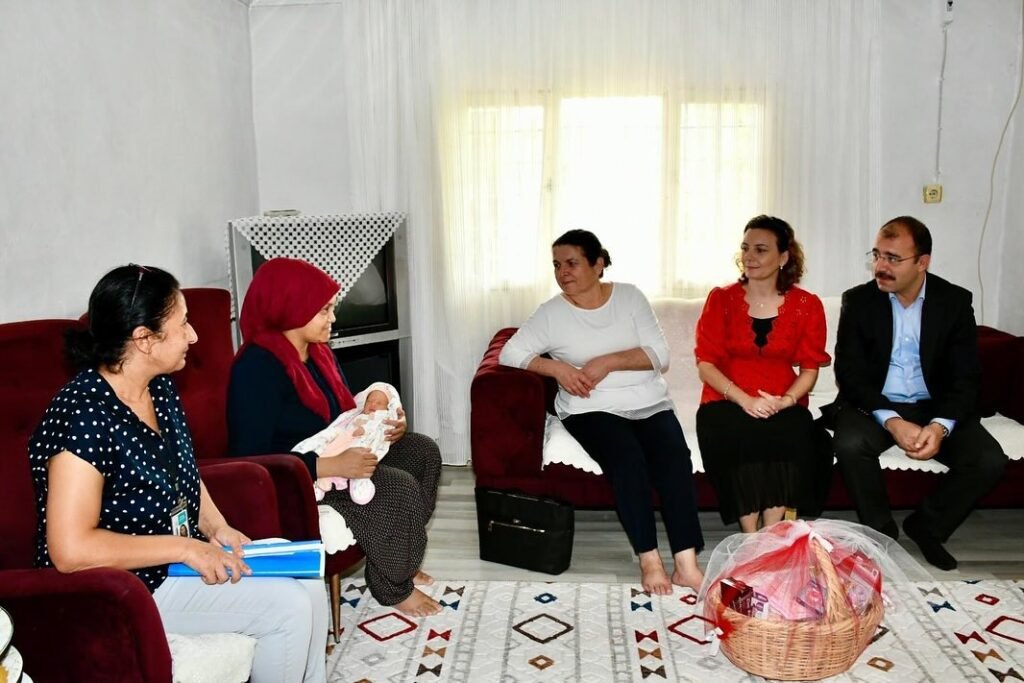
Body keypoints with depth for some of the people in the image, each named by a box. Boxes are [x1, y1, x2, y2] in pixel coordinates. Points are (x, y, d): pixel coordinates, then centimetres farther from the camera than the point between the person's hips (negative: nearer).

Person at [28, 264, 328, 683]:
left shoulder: (160, 389, 3)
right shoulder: (83, 415, -24)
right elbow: (71, 550, -28)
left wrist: (216, 527, -1)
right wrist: (185, 547, -24)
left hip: (181, 558, 9)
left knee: (311, 589, -1)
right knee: (290, 608, -16)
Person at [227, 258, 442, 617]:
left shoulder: (317, 351, 4)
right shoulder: (257, 367, -25)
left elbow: (343, 412, 16)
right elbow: (252, 461, -30)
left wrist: (383, 423, -6)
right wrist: (333, 466, -36)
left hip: (335, 454, 10)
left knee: (423, 451, 4)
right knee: (400, 489, -23)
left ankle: (397, 558, 14)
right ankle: (393, 587, 1)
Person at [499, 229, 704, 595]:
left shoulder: (630, 297, 7)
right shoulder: (551, 313, 4)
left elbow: (660, 355, 0)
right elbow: (510, 353, -3)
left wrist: (608, 362, -14)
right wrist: (557, 367, -16)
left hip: (649, 403, 2)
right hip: (592, 409, -2)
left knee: (675, 455, -27)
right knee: (627, 458, -32)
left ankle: (686, 564, -26)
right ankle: (649, 562, -23)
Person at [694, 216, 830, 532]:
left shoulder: (807, 305, 5)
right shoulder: (721, 298, 3)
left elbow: (809, 368, 4)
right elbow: (705, 364, -2)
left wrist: (786, 401, -17)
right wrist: (744, 400, -17)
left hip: (782, 405, 1)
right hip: (727, 402, -1)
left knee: (798, 432, -32)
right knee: (732, 433, -34)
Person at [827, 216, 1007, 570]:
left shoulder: (955, 301, -2)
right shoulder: (858, 300, -5)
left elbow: (965, 378, -4)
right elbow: (849, 374, -9)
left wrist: (940, 426, -23)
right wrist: (892, 421, -23)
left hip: (935, 407, 2)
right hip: (874, 405, -1)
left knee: (989, 460, -21)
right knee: (850, 445, -32)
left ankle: (925, 526, 6)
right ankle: (881, 530, -5)